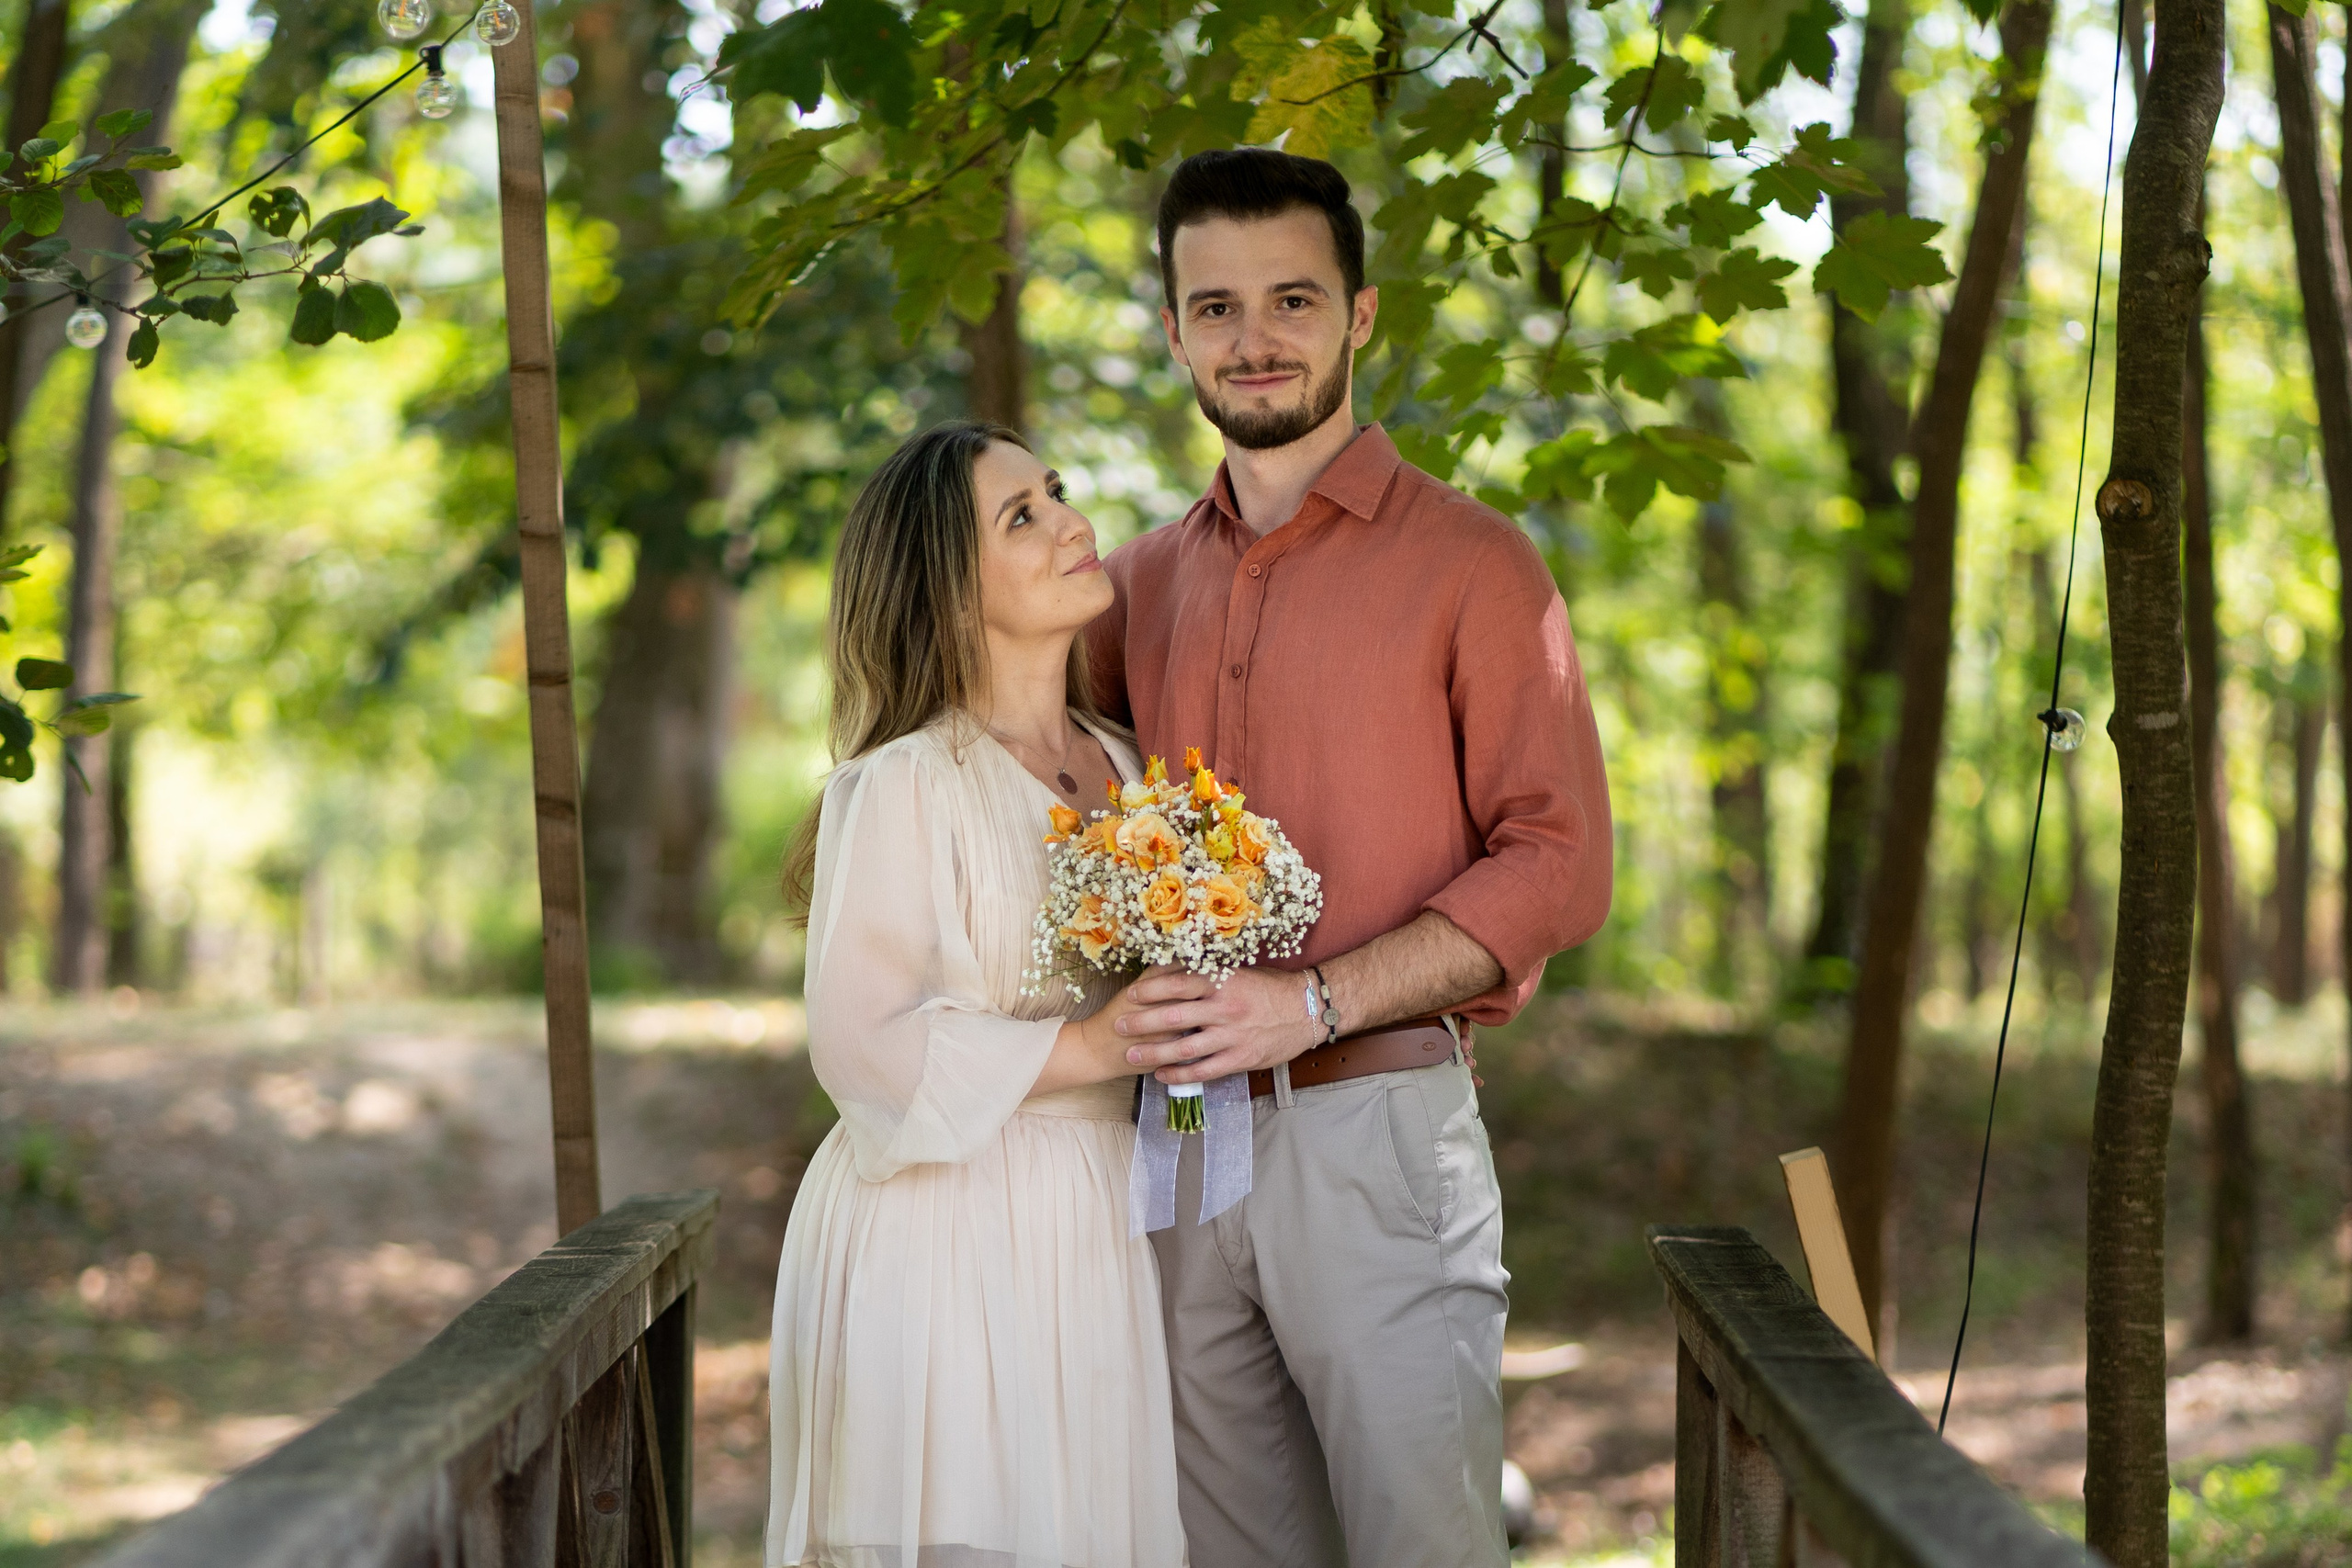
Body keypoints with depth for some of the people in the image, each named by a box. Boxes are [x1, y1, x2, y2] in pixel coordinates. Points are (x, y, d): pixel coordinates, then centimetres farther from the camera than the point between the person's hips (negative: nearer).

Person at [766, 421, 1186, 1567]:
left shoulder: (1124, 768, 12)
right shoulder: (904, 785, -12)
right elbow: (861, 1042, -17)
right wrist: (1083, 1049, -18)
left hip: (1093, 1238, 7)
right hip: (944, 1245, -7)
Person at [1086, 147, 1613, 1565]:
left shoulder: (1469, 565, -2)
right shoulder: (1144, 583, 14)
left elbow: (1559, 864, -8)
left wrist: (1313, 1005, -16)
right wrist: (1134, 997, 1)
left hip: (1379, 1133, -5)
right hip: (1179, 1143, 5)